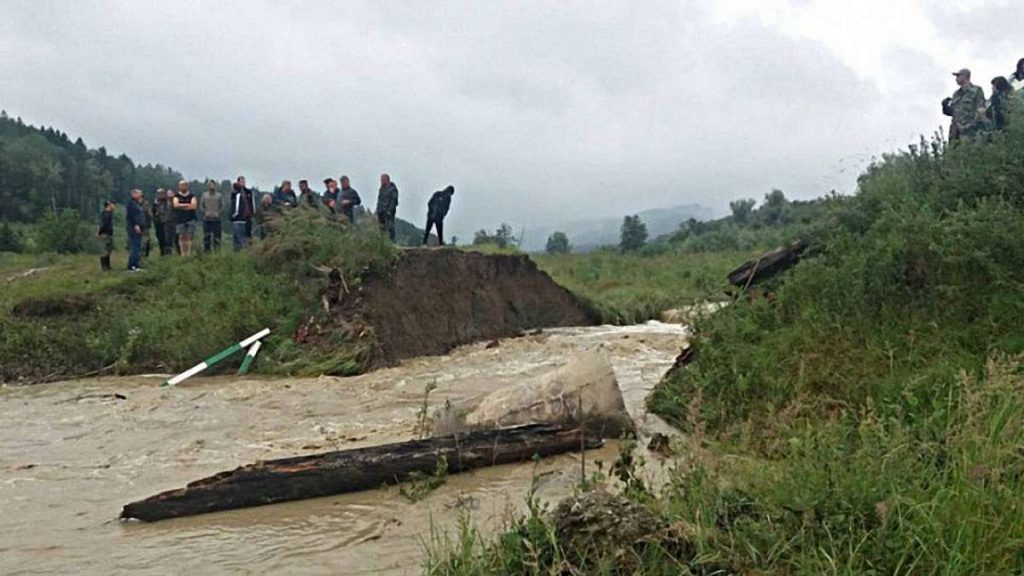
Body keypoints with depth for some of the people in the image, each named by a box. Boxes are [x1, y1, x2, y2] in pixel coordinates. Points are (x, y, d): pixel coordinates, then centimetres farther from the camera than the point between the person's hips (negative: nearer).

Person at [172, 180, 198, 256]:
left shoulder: (192, 196, 7)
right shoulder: (177, 196, 9)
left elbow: (194, 206, -7)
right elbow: (176, 205, -9)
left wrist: (181, 206, -7)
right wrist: (187, 205, -9)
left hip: (190, 219, -1)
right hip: (180, 219, 1)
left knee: (189, 236, -7)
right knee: (182, 237, -4)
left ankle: (189, 253, -10)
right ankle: (183, 253, -4)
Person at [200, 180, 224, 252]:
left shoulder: (219, 195, 4)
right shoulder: (204, 195, 6)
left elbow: (222, 206, 5)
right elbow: (201, 205, 9)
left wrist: (218, 212, -9)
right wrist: (205, 212, -6)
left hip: (216, 218, -1)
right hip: (206, 219, 1)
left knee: (216, 235, -4)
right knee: (206, 235, 3)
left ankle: (216, 250, 0)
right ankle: (206, 250, 10)